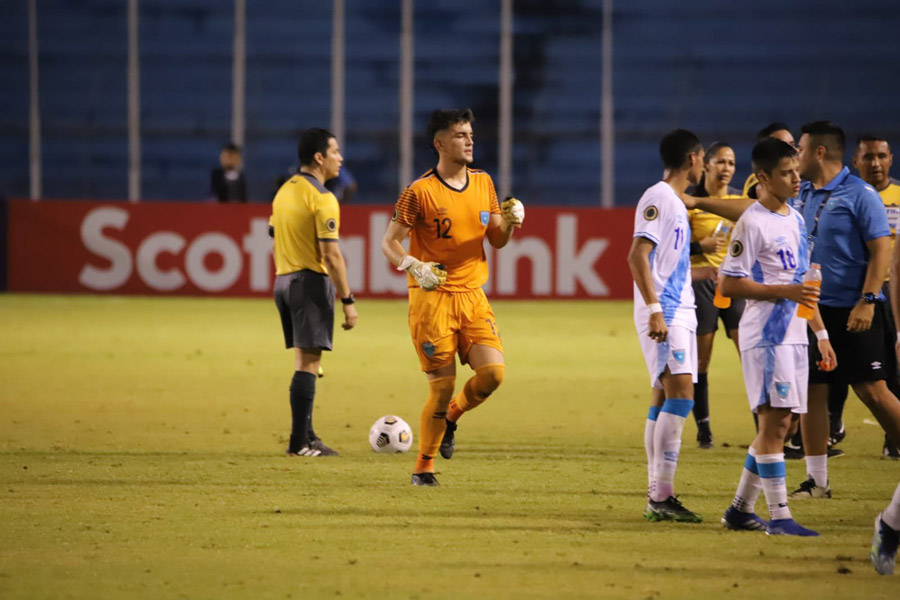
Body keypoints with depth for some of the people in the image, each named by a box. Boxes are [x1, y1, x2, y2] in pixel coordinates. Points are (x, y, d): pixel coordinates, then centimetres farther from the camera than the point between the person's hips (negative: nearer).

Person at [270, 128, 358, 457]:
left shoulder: (284, 192, 13)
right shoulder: (322, 199, -14)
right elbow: (331, 255, -18)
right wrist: (347, 301, -16)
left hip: (283, 280, 9)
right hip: (312, 281, -9)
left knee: (303, 361, 15)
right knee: (308, 363, -7)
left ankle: (305, 437, 19)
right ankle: (300, 442, -7)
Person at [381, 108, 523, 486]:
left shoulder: (483, 183, 10)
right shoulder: (420, 192, -7)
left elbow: (497, 240, 17)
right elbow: (389, 242, -4)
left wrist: (510, 222, -5)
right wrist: (413, 266, -22)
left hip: (472, 295, 5)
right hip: (431, 298, -5)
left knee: (493, 371, -13)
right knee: (442, 384, -6)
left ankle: (451, 417, 18)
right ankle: (423, 468, 11)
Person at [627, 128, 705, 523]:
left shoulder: (675, 202, 19)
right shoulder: (658, 199, -11)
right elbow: (638, 256, -19)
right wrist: (655, 309, -25)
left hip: (679, 312, 10)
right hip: (664, 313, -10)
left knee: (665, 400, 8)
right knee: (680, 393, -17)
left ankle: (659, 496, 9)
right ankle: (661, 495, -20)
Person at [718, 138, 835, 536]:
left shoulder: (795, 219, 16)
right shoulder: (752, 223, -11)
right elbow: (730, 285, -14)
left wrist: (820, 333, 21)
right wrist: (785, 292, -19)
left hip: (792, 335, 9)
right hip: (765, 335, -9)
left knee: (779, 424, 10)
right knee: (774, 421, -11)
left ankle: (740, 509, 18)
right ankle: (779, 516, -11)